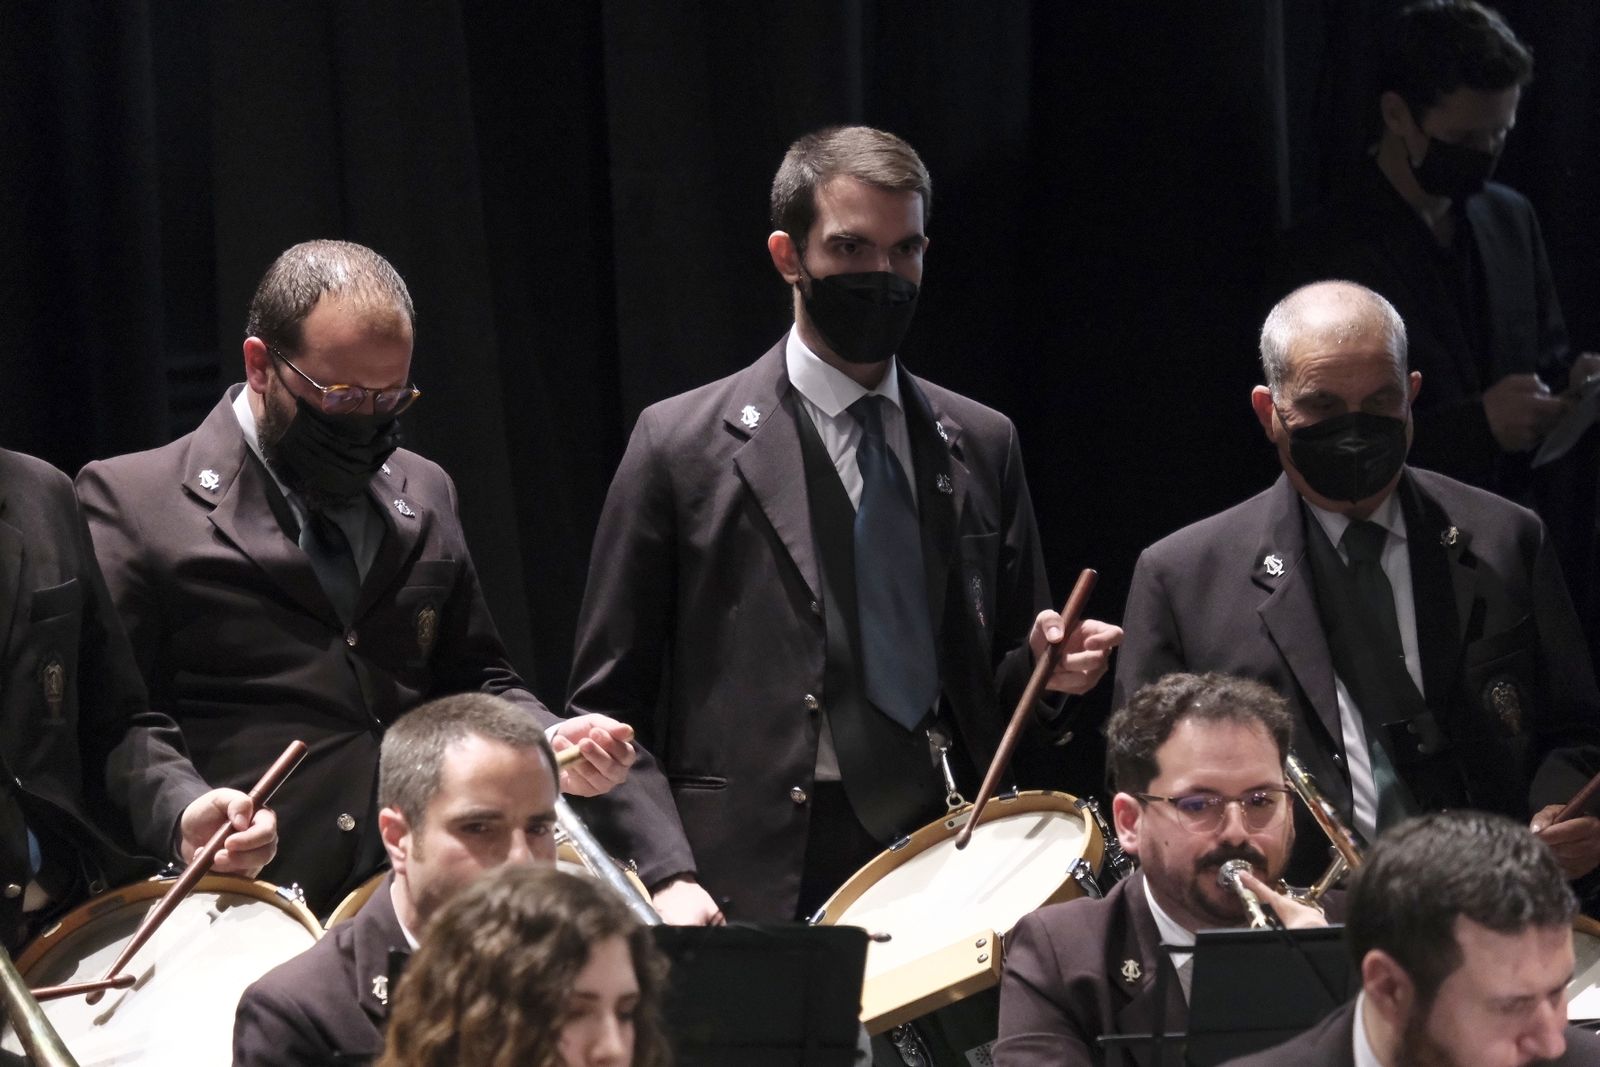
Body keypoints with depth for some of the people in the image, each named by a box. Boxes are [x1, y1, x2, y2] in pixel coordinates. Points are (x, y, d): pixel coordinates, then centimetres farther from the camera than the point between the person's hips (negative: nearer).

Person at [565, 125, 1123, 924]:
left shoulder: (983, 446, 14)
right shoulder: (683, 445, 2)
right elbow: (608, 708, 1)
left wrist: (1042, 669, -1)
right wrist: (666, 877, -12)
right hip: (755, 902, -3)